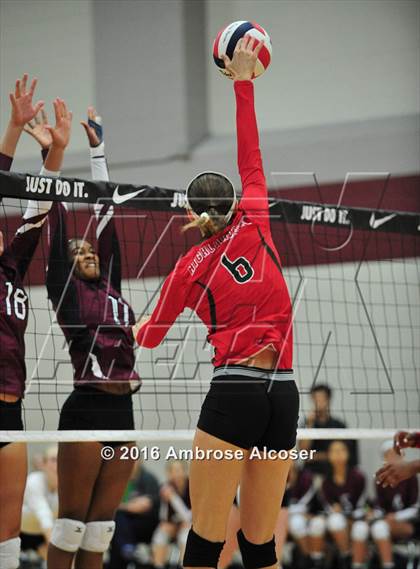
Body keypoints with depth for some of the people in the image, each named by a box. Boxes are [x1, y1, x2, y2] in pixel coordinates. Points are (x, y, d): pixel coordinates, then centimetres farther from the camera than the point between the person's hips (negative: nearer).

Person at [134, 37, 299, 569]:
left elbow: (151, 334, 22)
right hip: (284, 393, 3)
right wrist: (243, 81, 27)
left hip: (234, 391, -3)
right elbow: (251, 157, 21)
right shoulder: (255, 225, 7)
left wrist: (136, 328, 45)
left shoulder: (190, 268, 6)